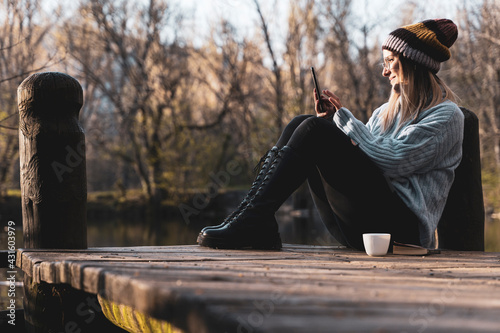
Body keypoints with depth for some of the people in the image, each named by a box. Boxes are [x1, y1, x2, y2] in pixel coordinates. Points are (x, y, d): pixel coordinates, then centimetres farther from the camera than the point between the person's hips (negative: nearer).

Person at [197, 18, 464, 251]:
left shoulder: (446, 115, 2)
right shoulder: (387, 112, 27)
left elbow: (394, 160, -13)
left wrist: (344, 117, -6)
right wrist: (332, 121, 6)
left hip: (402, 224, -7)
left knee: (314, 130, -19)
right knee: (302, 123, -7)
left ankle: (253, 217, -25)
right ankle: (259, 227, -21)